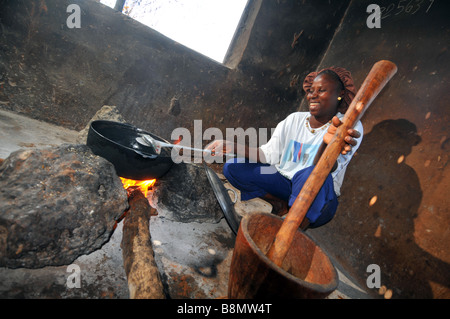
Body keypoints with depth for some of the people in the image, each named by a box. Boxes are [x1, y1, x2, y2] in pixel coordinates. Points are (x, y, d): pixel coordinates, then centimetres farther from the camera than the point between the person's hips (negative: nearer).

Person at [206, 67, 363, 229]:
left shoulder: (351, 126, -9)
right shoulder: (294, 119, 6)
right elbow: (268, 154, 1)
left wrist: (328, 144, -49)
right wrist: (232, 147, -13)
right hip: (284, 183, 5)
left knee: (311, 174, -40)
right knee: (232, 167, -10)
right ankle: (281, 205, 0)